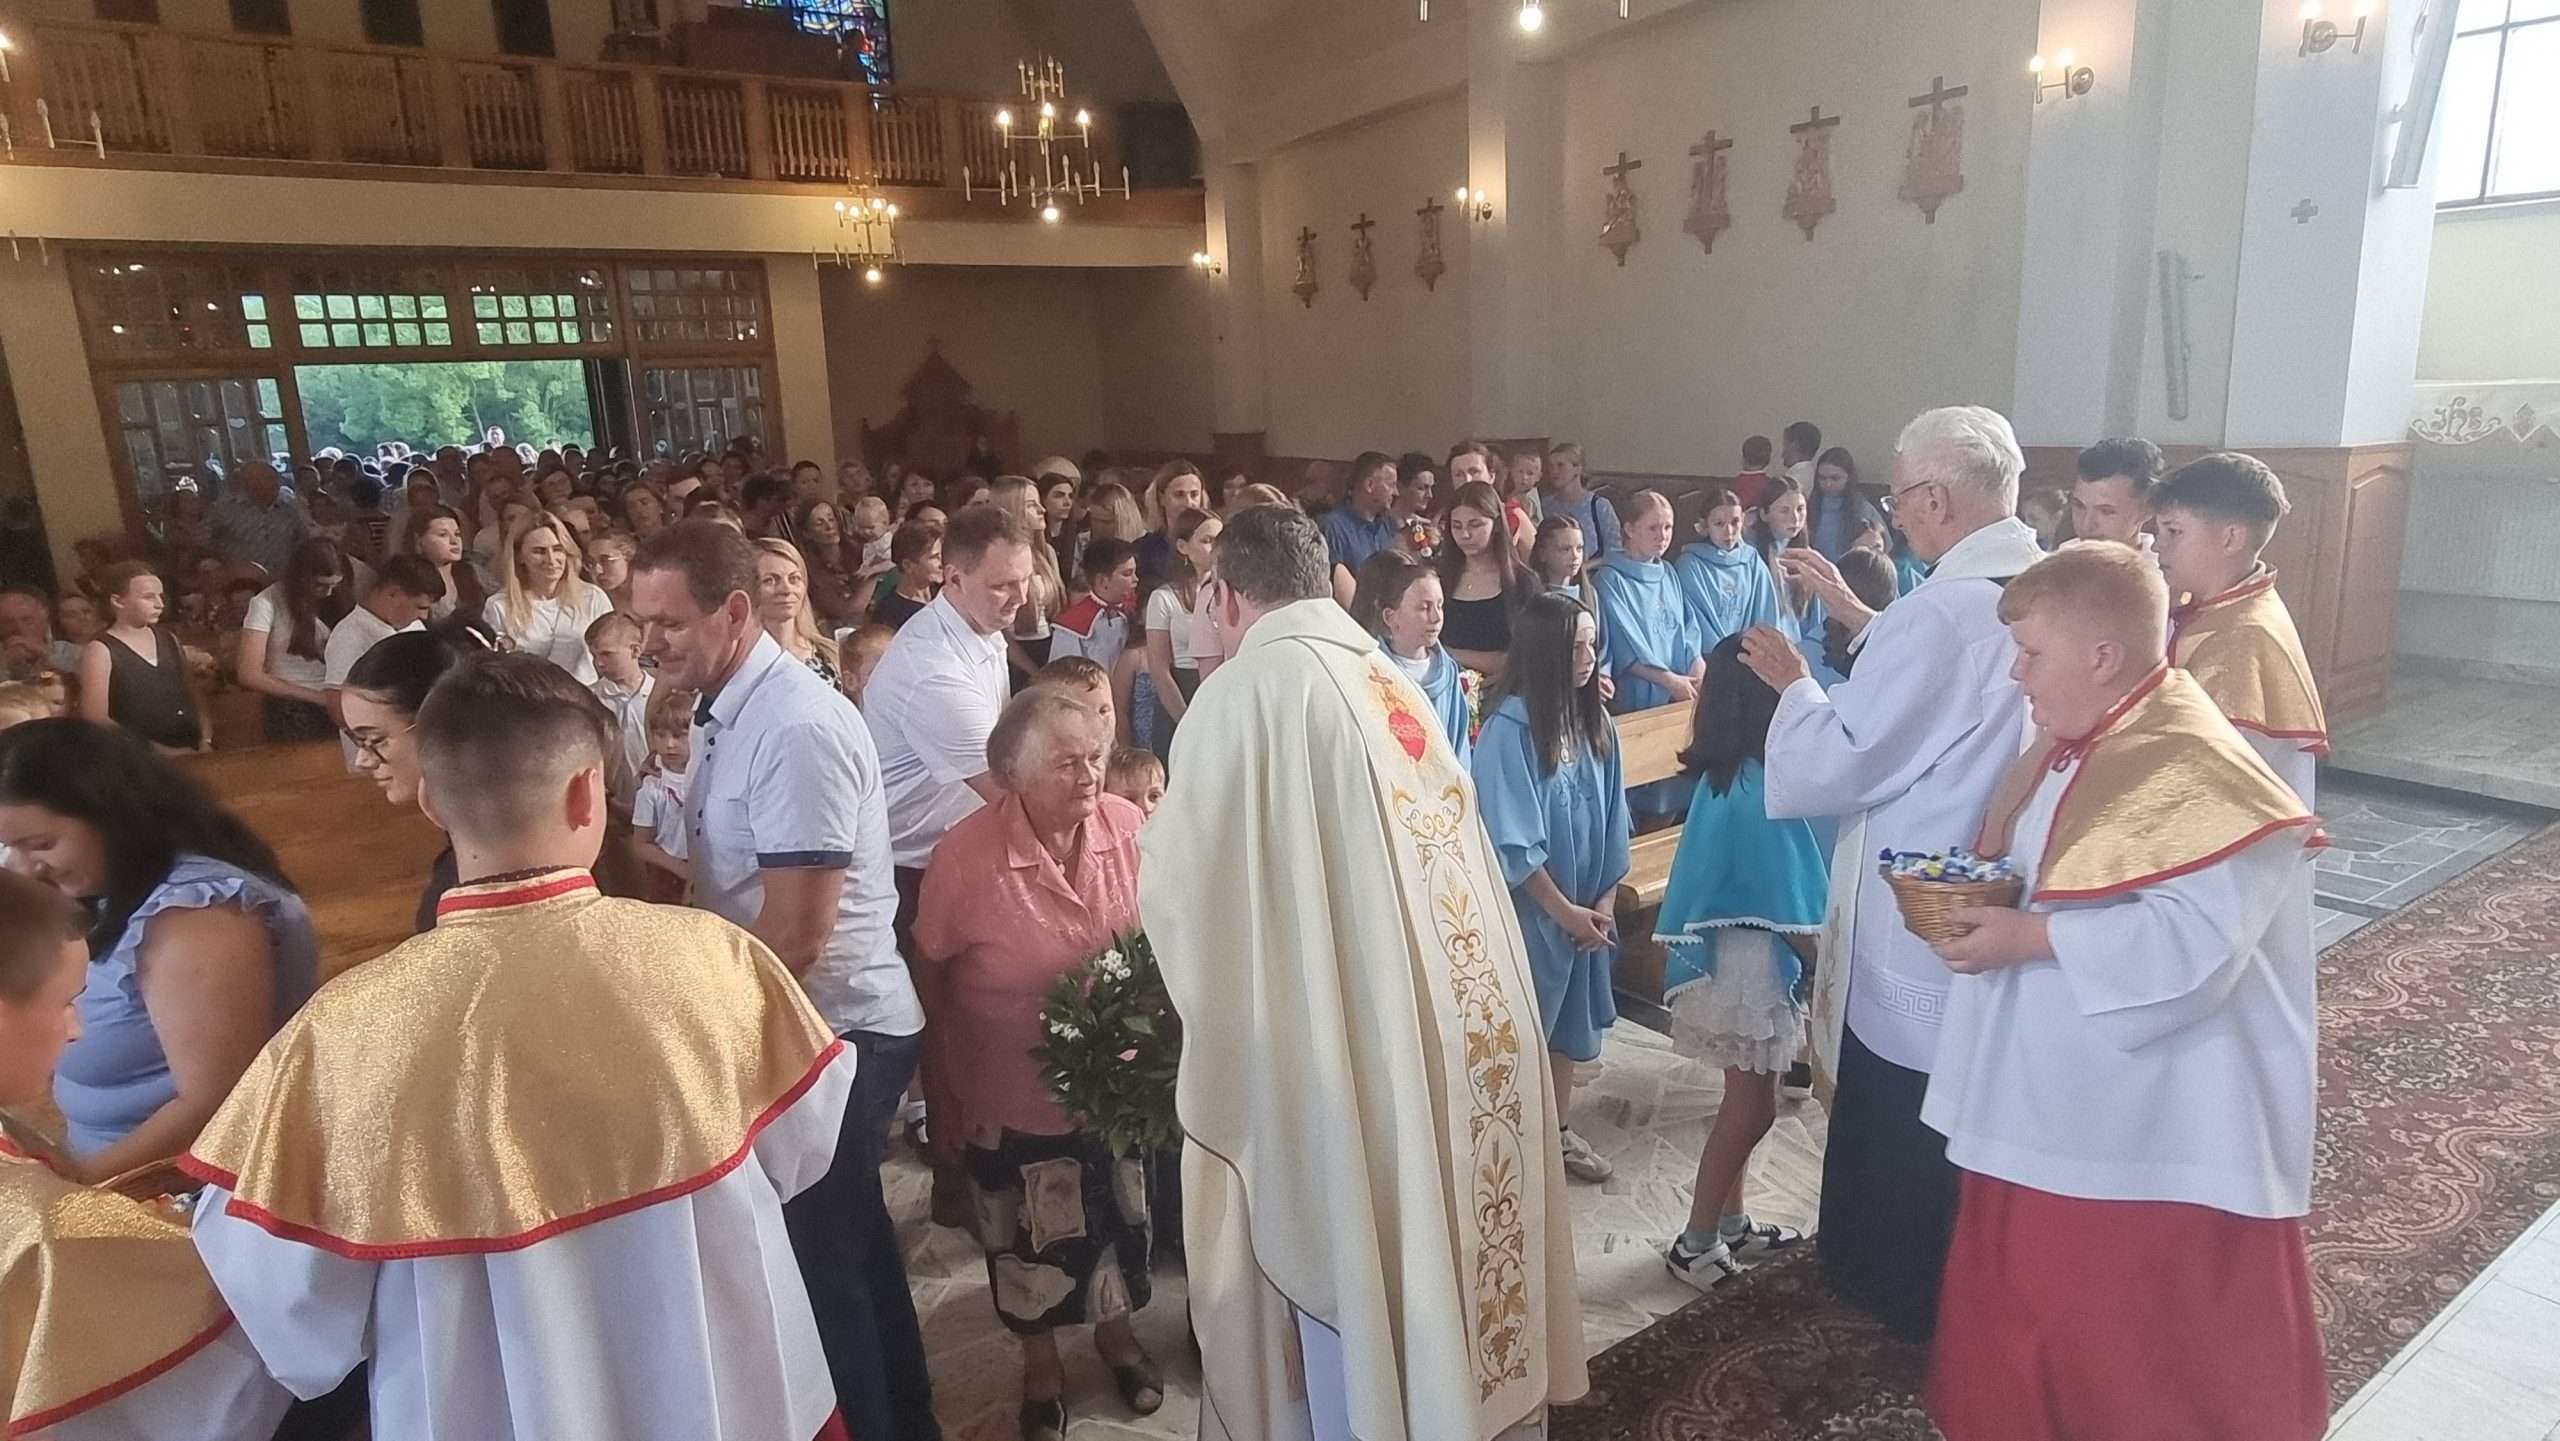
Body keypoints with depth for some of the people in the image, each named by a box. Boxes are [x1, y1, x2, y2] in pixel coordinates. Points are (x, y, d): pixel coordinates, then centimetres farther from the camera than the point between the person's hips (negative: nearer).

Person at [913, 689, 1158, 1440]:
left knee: (1117, 1218, 22)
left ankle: (1115, 1331, 52)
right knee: (1029, 1240, 19)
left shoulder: (1129, 826, -16)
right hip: (1013, 1095, -2)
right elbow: (930, 980, -10)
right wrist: (940, 1102, -1)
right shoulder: (964, 856, -23)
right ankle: (1041, 1365, 47)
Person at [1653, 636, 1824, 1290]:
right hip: (1754, 958, -9)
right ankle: (1696, 1243, 10)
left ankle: (1729, 1223, 30)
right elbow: (1785, 898, -18)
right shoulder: (1758, 785, -22)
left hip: (1730, 952, 9)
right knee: (1752, 1106, 1)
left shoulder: (1722, 775, 4)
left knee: (1743, 1100, 18)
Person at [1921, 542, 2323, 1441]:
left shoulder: (2195, 767, -22)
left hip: (2154, 1130, -9)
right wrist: (1979, 896, 2)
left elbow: (2193, 943, -31)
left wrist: (2031, 939, -25)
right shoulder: (2077, 748, 8)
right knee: (2026, 1310, 23)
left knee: (2152, 1361, 10)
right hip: (2057, 1102, 9)